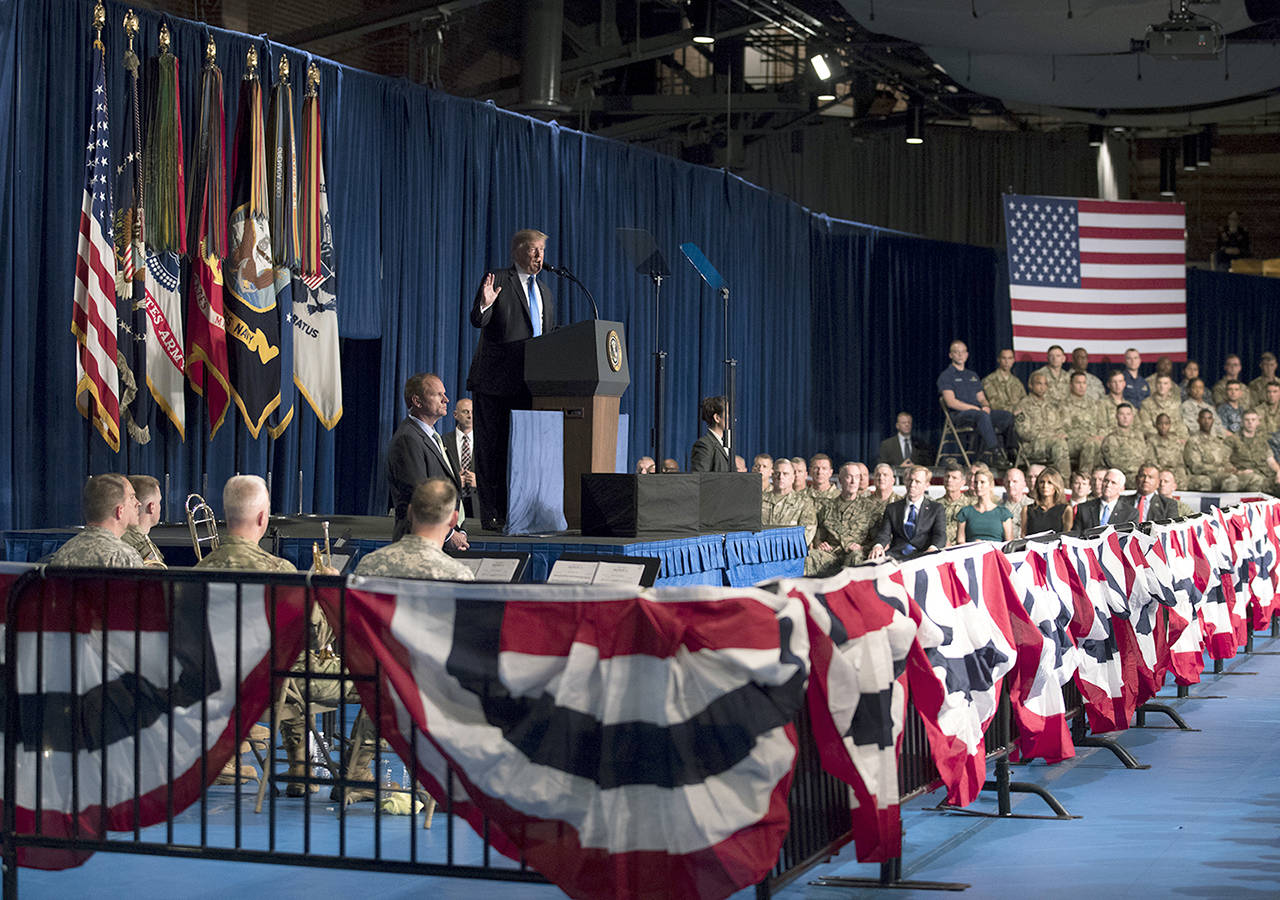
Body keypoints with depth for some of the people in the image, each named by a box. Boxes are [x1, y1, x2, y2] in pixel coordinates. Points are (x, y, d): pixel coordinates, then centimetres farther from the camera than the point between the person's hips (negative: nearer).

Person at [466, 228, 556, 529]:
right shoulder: (497, 280, 0)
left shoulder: (545, 293, 21)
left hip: (529, 382, 6)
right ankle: (491, 514, 0)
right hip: (496, 380, -6)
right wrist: (484, 305, -31)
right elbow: (478, 321, -11)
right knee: (492, 447, -3)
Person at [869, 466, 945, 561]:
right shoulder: (892, 508, 23)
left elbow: (940, 535, 1)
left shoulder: (936, 508, 17)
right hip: (897, 555, 1)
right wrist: (878, 546, -18)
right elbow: (884, 533, 9)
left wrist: (933, 548, -24)